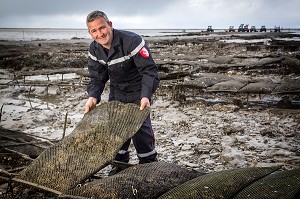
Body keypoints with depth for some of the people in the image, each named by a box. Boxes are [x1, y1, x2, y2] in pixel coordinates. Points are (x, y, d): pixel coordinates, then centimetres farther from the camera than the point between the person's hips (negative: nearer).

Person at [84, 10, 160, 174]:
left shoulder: (132, 41, -29)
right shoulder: (95, 49, -8)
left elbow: (149, 70, -28)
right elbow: (97, 77, -3)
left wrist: (146, 96, -41)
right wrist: (93, 97, -23)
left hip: (138, 92, -6)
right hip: (116, 92, 6)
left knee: (141, 127, -9)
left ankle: (149, 165, 10)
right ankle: (120, 164, 28)